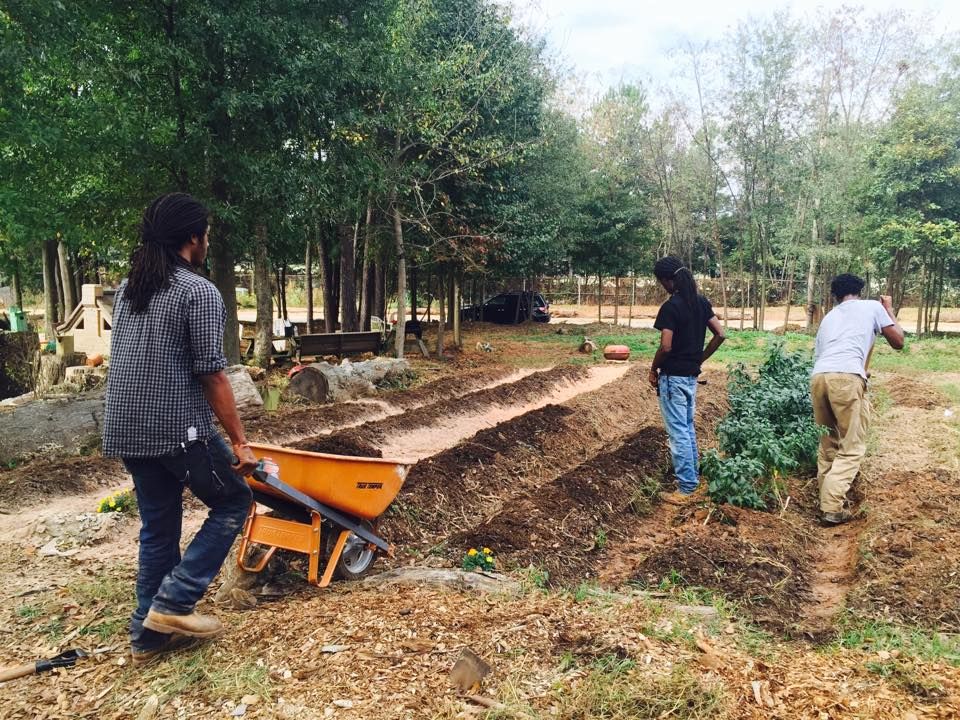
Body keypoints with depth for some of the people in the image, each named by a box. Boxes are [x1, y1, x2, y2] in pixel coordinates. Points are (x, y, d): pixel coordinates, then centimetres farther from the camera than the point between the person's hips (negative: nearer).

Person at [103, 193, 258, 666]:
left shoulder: (127, 289, 12)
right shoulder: (200, 292, -13)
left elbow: (126, 362, 17)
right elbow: (212, 377, -15)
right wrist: (239, 443, -10)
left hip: (125, 431, 8)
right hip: (179, 430, -8)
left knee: (157, 528, 17)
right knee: (233, 501, 11)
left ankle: (148, 634, 23)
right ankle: (172, 603, 4)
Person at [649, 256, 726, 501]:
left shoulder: (670, 307, -18)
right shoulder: (701, 302, 5)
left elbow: (666, 346, -22)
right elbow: (720, 335, 7)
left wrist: (653, 369, -6)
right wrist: (699, 359, 13)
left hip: (673, 376, -8)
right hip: (691, 375, 8)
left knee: (678, 431, -2)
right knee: (688, 427, 20)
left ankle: (686, 487, 2)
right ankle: (693, 474, 29)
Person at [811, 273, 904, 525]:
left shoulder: (828, 317, 32)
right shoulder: (873, 306, 20)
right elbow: (898, 342, 24)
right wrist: (889, 310, 37)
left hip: (818, 376, 5)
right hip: (847, 377, -5)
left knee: (828, 442, 22)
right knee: (852, 447, 4)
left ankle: (828, 498, 27)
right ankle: (832, 508, -4)